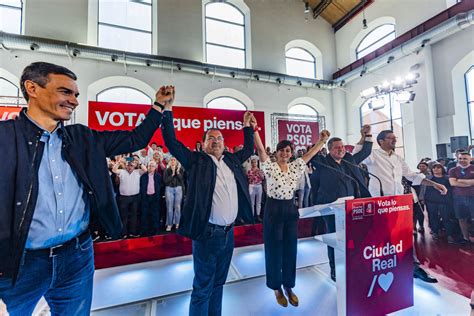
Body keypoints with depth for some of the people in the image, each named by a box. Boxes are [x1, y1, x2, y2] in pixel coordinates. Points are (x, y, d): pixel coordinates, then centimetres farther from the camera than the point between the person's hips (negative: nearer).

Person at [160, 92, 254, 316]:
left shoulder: (232, 160, 10)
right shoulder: (196, 161, -4)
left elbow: (248, 149, 26)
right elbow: (172, 142, -10)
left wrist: (247, 126, 23)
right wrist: (168, 109, -12)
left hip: (229, 233, 6)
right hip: (208, 234, -5)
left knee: (218, 283, 23)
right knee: (202, 288, 9)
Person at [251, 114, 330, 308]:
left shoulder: (295, 167, 7)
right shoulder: (270, 167, -8)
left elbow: (310, 154, 5)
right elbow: (260, 149, -21)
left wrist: (322, 140, -3)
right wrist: (255, 128, -30)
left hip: (290, 209, 5)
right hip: (273, 209, -4)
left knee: (290, 249, 14)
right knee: (274, 249, 8)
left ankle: (289, 286, 34)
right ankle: (277, 288, 29)